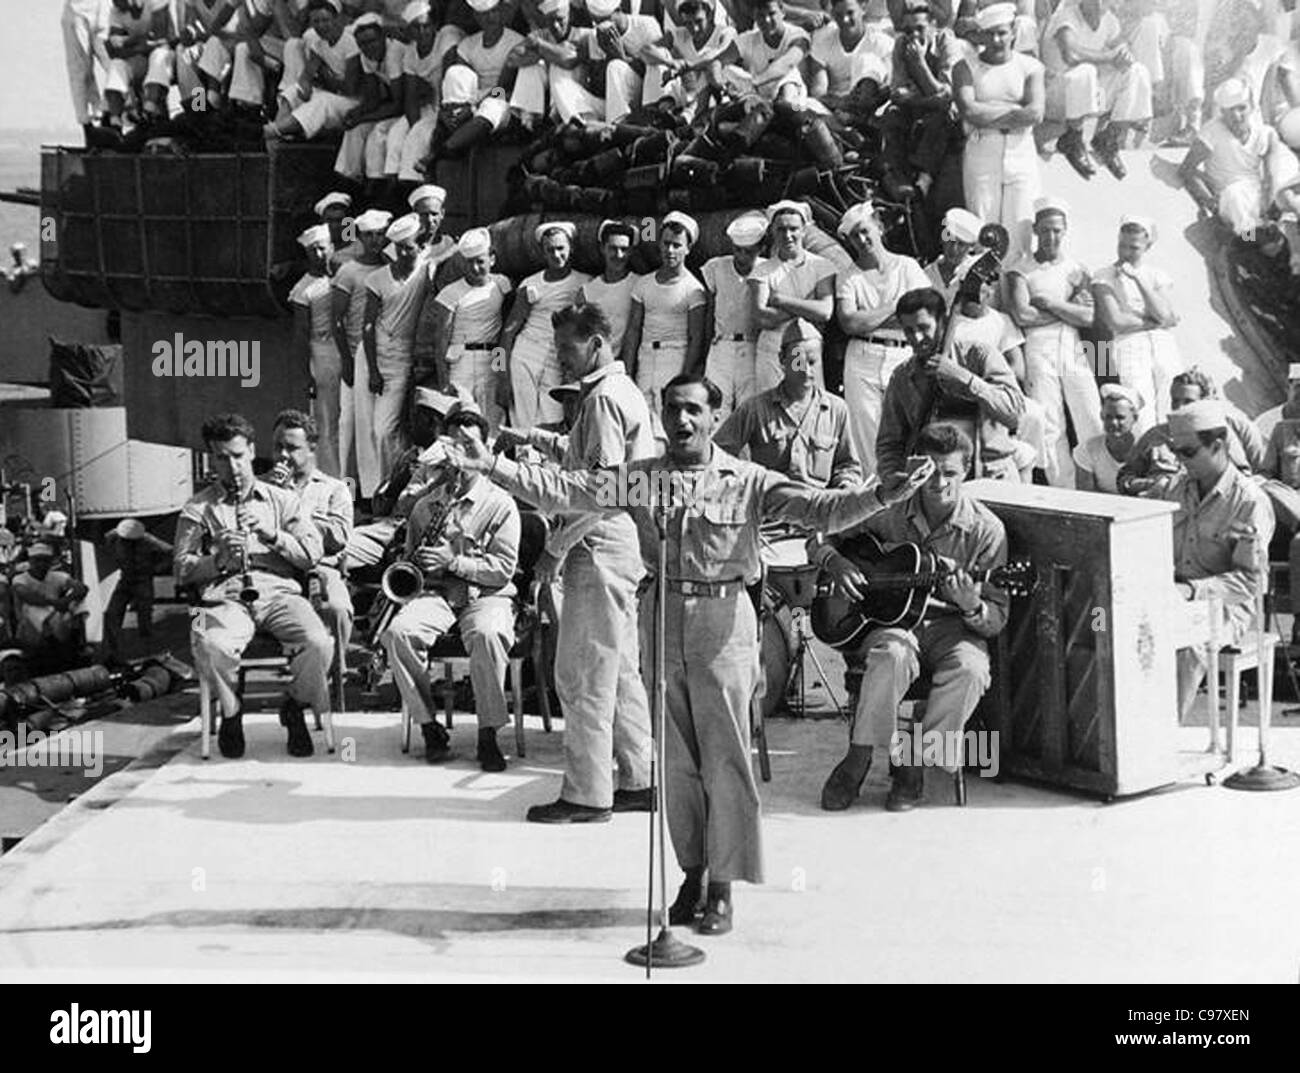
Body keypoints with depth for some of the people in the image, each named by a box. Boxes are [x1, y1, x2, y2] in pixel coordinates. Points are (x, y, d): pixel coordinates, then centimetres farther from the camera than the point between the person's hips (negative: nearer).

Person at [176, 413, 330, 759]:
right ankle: (231, 712, -3)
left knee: (319, 643, -30)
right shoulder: (198, 509, 17)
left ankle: (296, 706, 3)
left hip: (279, 591, 1)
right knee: (212, 647, -36)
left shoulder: (281, 499, 20)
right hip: (225, 597, -1)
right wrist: (220, 560, -9)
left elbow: (312, 554, 10)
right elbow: (182, 570, 9)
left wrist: (272, 535, -6)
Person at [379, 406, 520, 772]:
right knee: (398, 632, -29)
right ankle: (430, 727, -17)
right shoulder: (427, 504, 18)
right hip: (434, 592, 3)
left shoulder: (500, 504, 4)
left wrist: (454, 562, -14)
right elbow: (409, 556, 28)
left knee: (487, 634, -38)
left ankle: (488, 735, -25)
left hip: (485, 594, -3)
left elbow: (504, 569, -4)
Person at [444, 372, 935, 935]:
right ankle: (692, 872, 23)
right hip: (661, 618, 3)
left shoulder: (747, 481, -1)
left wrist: (881, 496, -27)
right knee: (676, 759, 10)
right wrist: (493, 466, -8)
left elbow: (818, 510, -11)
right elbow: (563, 491, 1)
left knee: (725, 758, 0)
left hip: (724, 621, -3)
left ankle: (722, 885, 10)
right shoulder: (640, 478, 6)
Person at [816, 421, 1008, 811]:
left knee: (970, 669, -32)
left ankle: (913, 763, -13)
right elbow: (820, 539, 10)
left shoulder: (985, 530, -6)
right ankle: (859, 757, -19)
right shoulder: (888, 509, -1)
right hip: (891, 616, 0)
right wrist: (836, 563, -12)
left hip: (951, 624, 0)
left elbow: (997, 620, -4)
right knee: (892, 655, -35)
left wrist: (972, 607, -27)